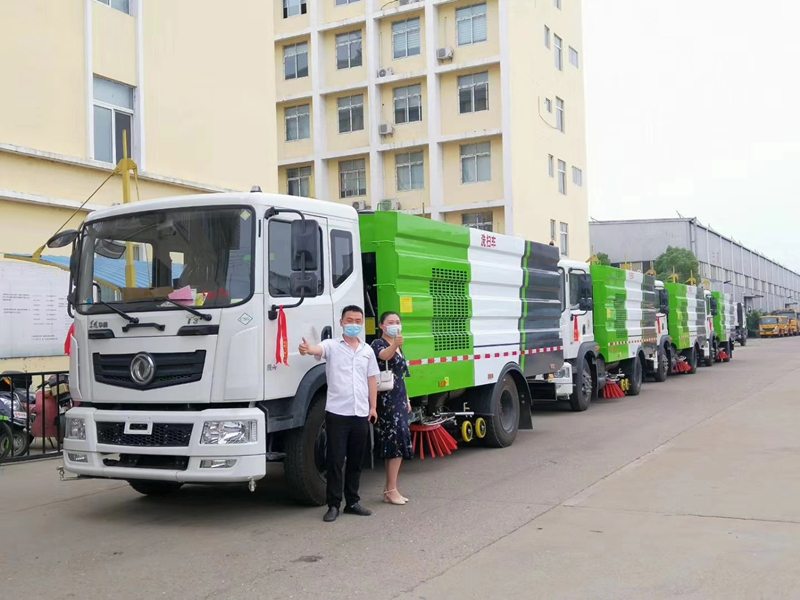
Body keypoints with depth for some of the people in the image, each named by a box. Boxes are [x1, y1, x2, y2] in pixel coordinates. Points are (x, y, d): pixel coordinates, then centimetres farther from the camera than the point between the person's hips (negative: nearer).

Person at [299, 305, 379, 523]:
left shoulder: (367, 350, 12)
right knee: (336, 460, -1)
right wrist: (308, 349, -48)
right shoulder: (332, 346, -1)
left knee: (356, 461, 11)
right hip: (337, 412, -4)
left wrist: (373, 407, 12)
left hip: (361, 414, 4)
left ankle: (352, 502, 22)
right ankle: (334, 505, 8)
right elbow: (319, 350, -24)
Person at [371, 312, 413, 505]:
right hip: (387, 399, -9)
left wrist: (406, 399, 20)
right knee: (398, 441, -13)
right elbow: (384, 355, -34)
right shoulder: (378, 344, -9)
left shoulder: (398, 347, 17)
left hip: (399, 399, 9)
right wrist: (394, 344, -55)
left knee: (393, 442, 9)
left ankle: (389, 489, 15)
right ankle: (391, 490, -9)